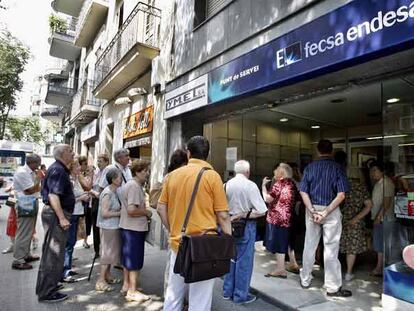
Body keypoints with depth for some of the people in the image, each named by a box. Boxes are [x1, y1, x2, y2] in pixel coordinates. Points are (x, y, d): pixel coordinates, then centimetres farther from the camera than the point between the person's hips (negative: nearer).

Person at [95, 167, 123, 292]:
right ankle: (100, 281, 10)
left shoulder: (114, 192, 8)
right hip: (108, 227, -9)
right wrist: (120, 213, -17)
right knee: (108, 253, 0)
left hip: (114, 226, 9)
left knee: (111, 251, 17)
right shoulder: (108, 193, -19)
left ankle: (107, 276, 31)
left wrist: (121, 210, 3)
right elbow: (104, 213, -24)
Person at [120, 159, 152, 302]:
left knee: (128, 257, 19)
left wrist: (144, 211, 12)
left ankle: (126, 285, 33)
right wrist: (146, 212, -14)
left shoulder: (131, 184, 12)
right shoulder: (135, 186, -21)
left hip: (127, 226, 11)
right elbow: (131, 210, -29)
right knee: (135, 260, 1)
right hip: (135, 228, -11)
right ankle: (132, 292, 12)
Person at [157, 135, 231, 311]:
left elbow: (161, 209, 7)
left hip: (177, 243, 4)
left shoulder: (172, 175, 3)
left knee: (173, 295, 21)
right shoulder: (212, 175, -10)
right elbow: (222, 216, -9)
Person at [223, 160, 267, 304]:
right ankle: (240, 295, 22)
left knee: (230, 258, 18)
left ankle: (228, 291, 32)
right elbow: (261, 211, -14)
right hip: (245, 226, -5)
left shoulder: (226, 185, -2)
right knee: (244, 261, 9)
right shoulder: (250, 185, -14)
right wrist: (243, 215, -8)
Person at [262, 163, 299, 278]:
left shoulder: (279, 183, -15)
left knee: (278, 243, -1)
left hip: (277, 218, -8)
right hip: (288, 218, 8)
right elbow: (297, 199, 19)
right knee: (286, 242, 17)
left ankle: (280, 269, 5)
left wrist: (263, 185, -10)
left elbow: (267, 199, -20)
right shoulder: (292, 183, 9)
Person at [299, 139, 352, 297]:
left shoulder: (310, 167, 1)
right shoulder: (337, 168, -5)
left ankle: (305, 280, 27)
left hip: (312, 209, 2)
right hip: (331, 211, -2)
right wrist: (326, 212, -14)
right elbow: (341, 194, -14)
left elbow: (303, 192, -6)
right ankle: (333, 287, 15)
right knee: (330, 249, 5)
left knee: (309, 246, 13)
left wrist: (313, 211, -9)